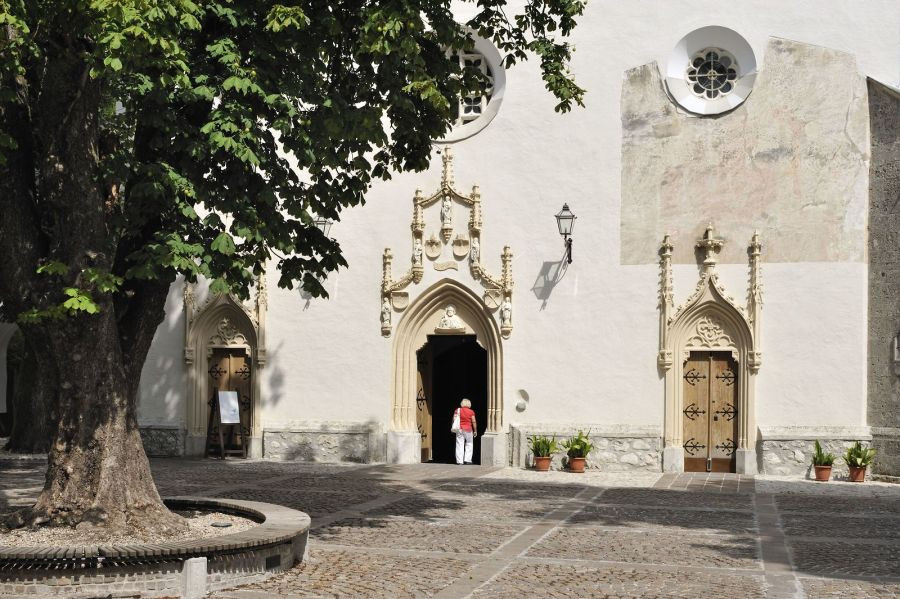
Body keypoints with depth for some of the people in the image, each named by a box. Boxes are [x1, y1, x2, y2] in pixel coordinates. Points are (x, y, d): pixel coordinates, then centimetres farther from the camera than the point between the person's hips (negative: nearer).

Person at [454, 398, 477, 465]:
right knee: (469, 444, 12)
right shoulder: (471, 412, -4)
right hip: (468, 429, -1)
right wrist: (475, 431, 5)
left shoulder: (458, 410, 0)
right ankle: (467, 459, 6)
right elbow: (474, 422, -3)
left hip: (459, 429, 1)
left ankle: (459, 461, -1)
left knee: (460, 445, 2)